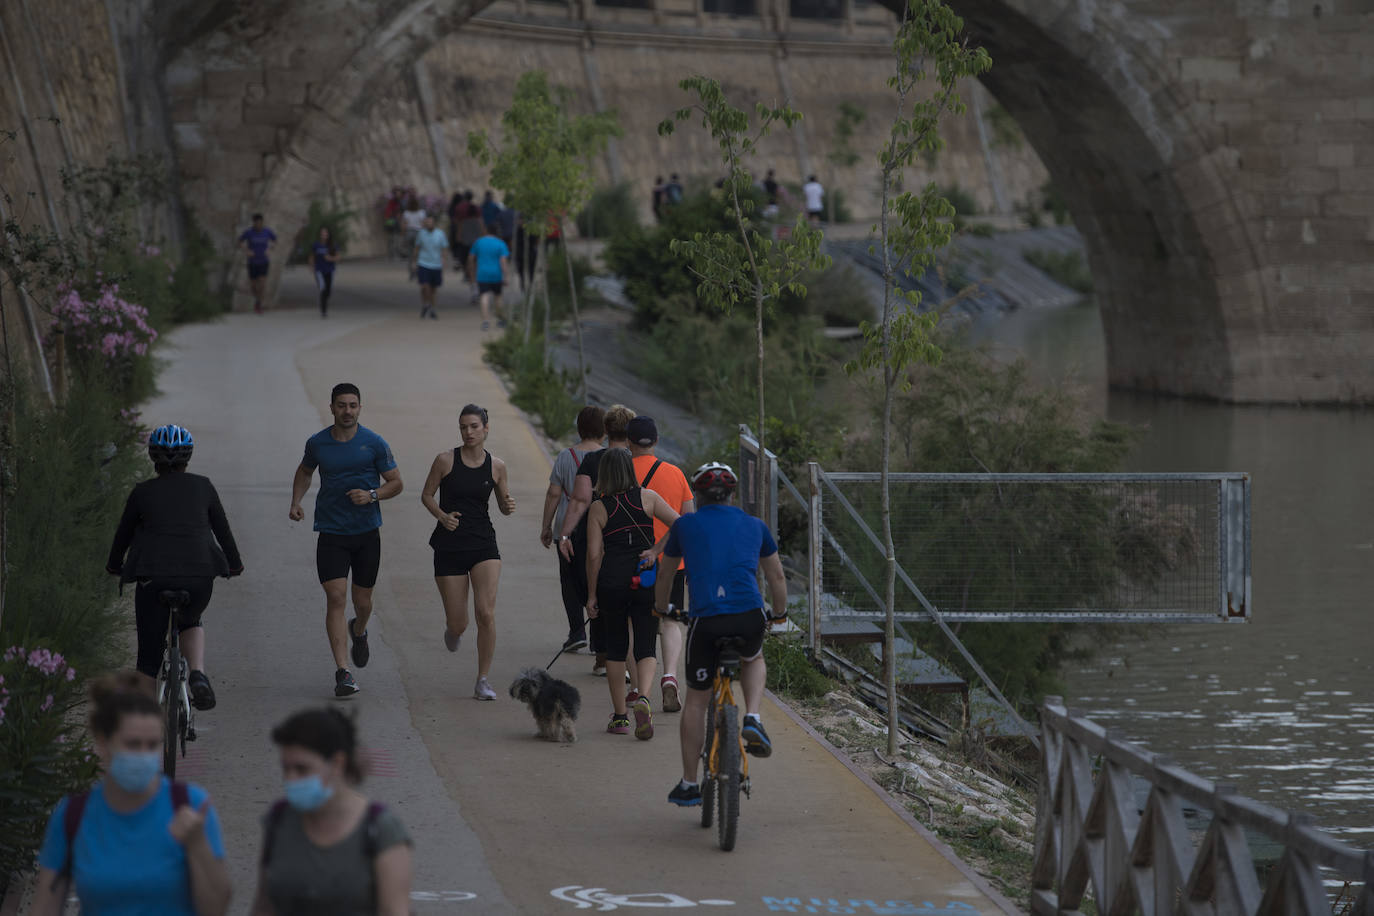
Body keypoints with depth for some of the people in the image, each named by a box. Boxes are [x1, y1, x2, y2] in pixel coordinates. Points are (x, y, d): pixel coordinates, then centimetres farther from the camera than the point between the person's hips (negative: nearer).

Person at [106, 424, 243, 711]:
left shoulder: (142, 493, 7)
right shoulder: (203, 486, 9)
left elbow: (123, 534, 18)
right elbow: (222, 529, 17)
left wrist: (114, 565, 38)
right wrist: (235, 564, 34)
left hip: (153, 576, -1)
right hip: (199, 574, 1)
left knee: (149, 654, 11)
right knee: (191, 621, 31)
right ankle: (198, 675, 3)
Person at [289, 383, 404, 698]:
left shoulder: (374, 444, -5)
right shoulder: (317, 443, 1)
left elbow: (396, 483, 2)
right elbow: (304, 471, 21)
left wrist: (372, 495, -16)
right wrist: (296, 502, 5)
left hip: (366, 532, 0)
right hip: (331, 533, 0)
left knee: (362, 602, 9)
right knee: (336, 598, -13)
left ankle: (359, 632, 48)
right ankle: (342, 672, -15)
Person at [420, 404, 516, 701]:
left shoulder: (496, 466, 2)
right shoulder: (445, 460, -4)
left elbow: (503, 506, 13)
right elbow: (427, 495, 6)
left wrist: (509, 506, -10)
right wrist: (442, 515, -13)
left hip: (483, 545, 1)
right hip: (449, 546, -1)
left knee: (486, 612, -17)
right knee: (458, 624, 2)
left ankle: (483, 681, -4)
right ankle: (452, 628, 43)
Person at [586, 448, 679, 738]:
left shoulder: (598, 508, -1)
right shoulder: (647, 497, 1)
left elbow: (594, 554, -3)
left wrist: (592, 595, 2)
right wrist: (656, 550, -2)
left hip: (612, 581, 0)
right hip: (646, 582, 0)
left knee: (616, 648, 14)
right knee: (645, 648, 3)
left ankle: (620, 716, 15)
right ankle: (642, 698, -25)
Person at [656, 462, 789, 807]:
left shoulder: (686, 525, 15)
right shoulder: (754, 526, 19)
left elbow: (665, 577, 27)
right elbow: (777, 578, 27)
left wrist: (662, 608, 45)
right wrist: (779, 614, 44)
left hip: (705, 620, -1)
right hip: (749, 618, 1)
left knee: (696, 701, 15)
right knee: (753, 660, 35)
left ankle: (689, 785, 20)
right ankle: (753, 719, 9)